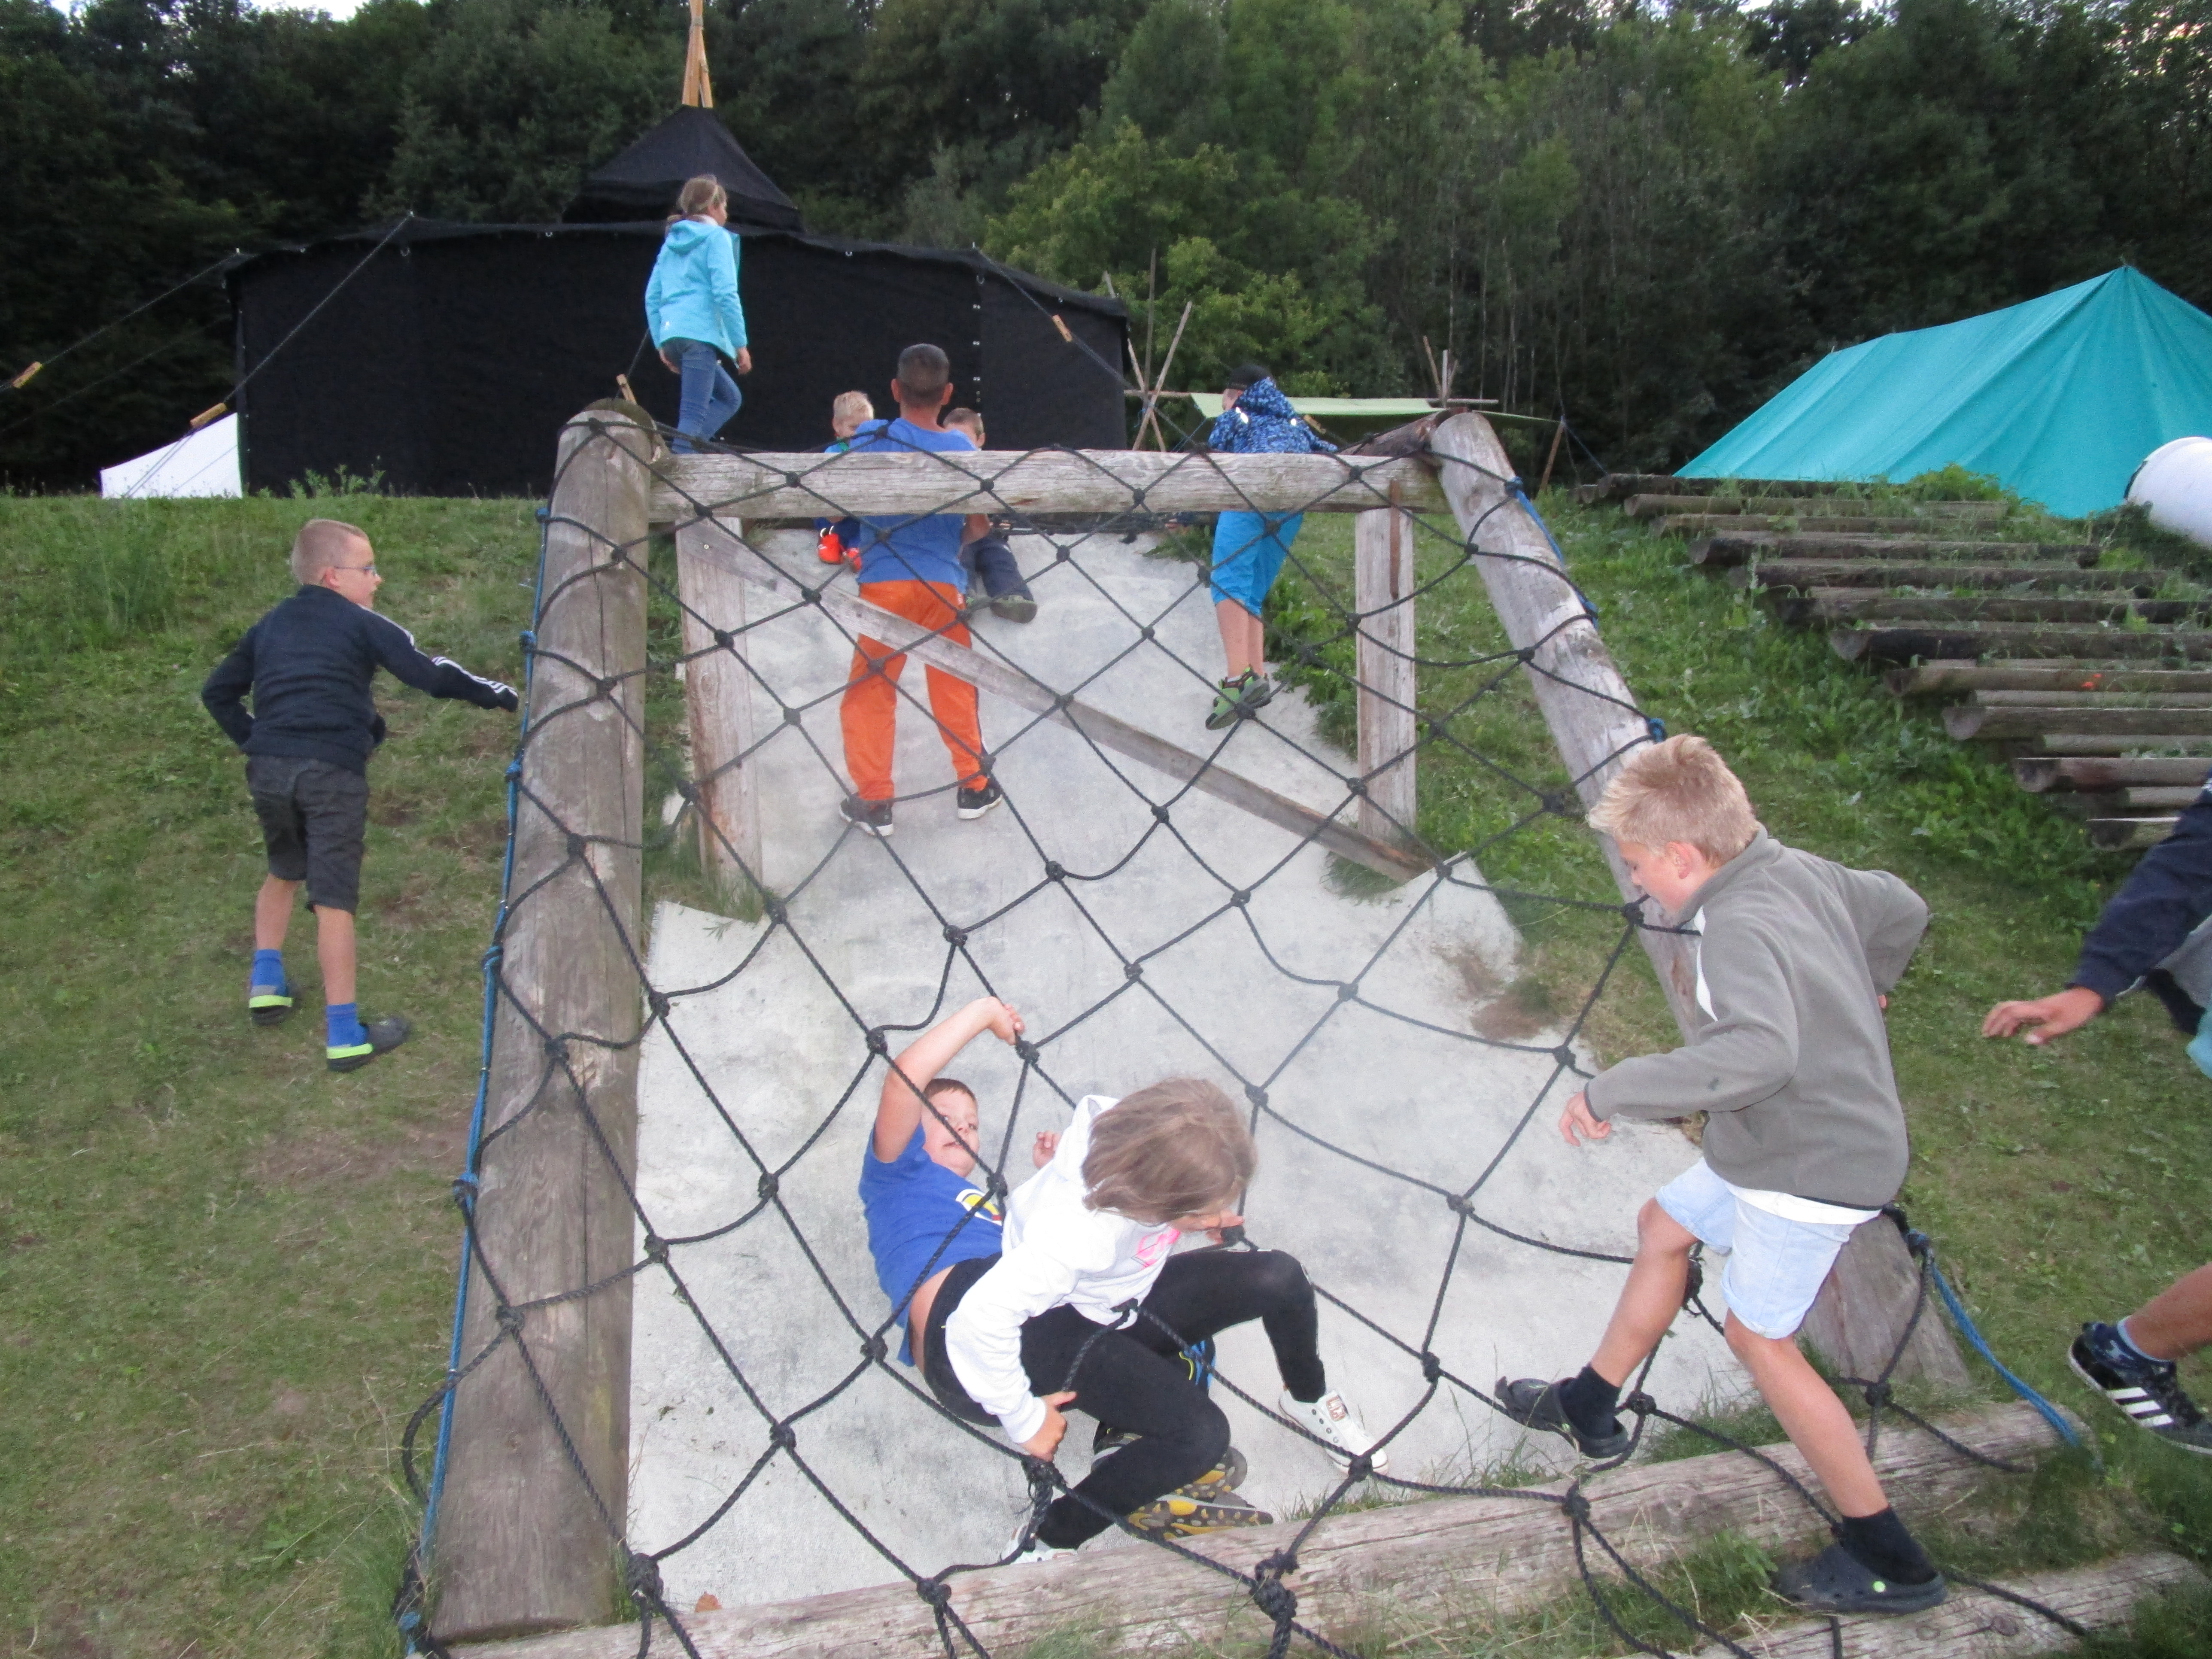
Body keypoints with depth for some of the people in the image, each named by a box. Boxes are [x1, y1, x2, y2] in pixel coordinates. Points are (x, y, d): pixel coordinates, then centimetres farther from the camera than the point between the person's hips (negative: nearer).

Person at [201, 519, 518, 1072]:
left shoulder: (270, 626, 20)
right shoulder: (362, 625, 2)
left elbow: (218, 691, 23)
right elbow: (430, 675, -7)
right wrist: (500, 695, 0)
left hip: (268, 770, 5)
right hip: (332, 773, -5)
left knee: (284, 873, 30)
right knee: (334, 899, -4)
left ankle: (267, 983, 30)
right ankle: (344, 1034, 0)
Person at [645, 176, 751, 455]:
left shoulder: (672, 241, 21)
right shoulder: (716, 237, -1)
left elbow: (652, 297, 19)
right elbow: (725, 294, -11)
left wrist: (661, 344, 20)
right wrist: (741, 345, -9)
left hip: (672, 336, 8)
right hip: (701, 334, -8)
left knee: (729, 397, 19)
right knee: (693, 415, -10)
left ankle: (683, 453, 2)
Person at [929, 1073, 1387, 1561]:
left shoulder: (1148, 1142, -22)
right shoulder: (1080, 1231, -42)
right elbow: (979, 1320, -41)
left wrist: (1205, 1216, -6)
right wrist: (1024, 1419, -26)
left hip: (1128, 1299, 7)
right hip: (1066, 1327, -7)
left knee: (1279, 1277, -12)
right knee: (1201, 1435, -27)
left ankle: (1308, 1399, 20)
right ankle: (1045, 1546, -11)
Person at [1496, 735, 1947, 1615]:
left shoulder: (1742, 928, -29)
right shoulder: (1799, 871, -2)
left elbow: (1760, 1051, -46)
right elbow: (1901, 909, 15)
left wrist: (1614, 1091, -39)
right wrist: (1863, 986, 34)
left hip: (1808, 1168, -10)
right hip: (1818, 1138, 10)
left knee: (1760, 1337, 5)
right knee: (1664, 1226, 20)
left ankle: (1889, 1561, 18)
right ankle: (1589, 1408, 37)